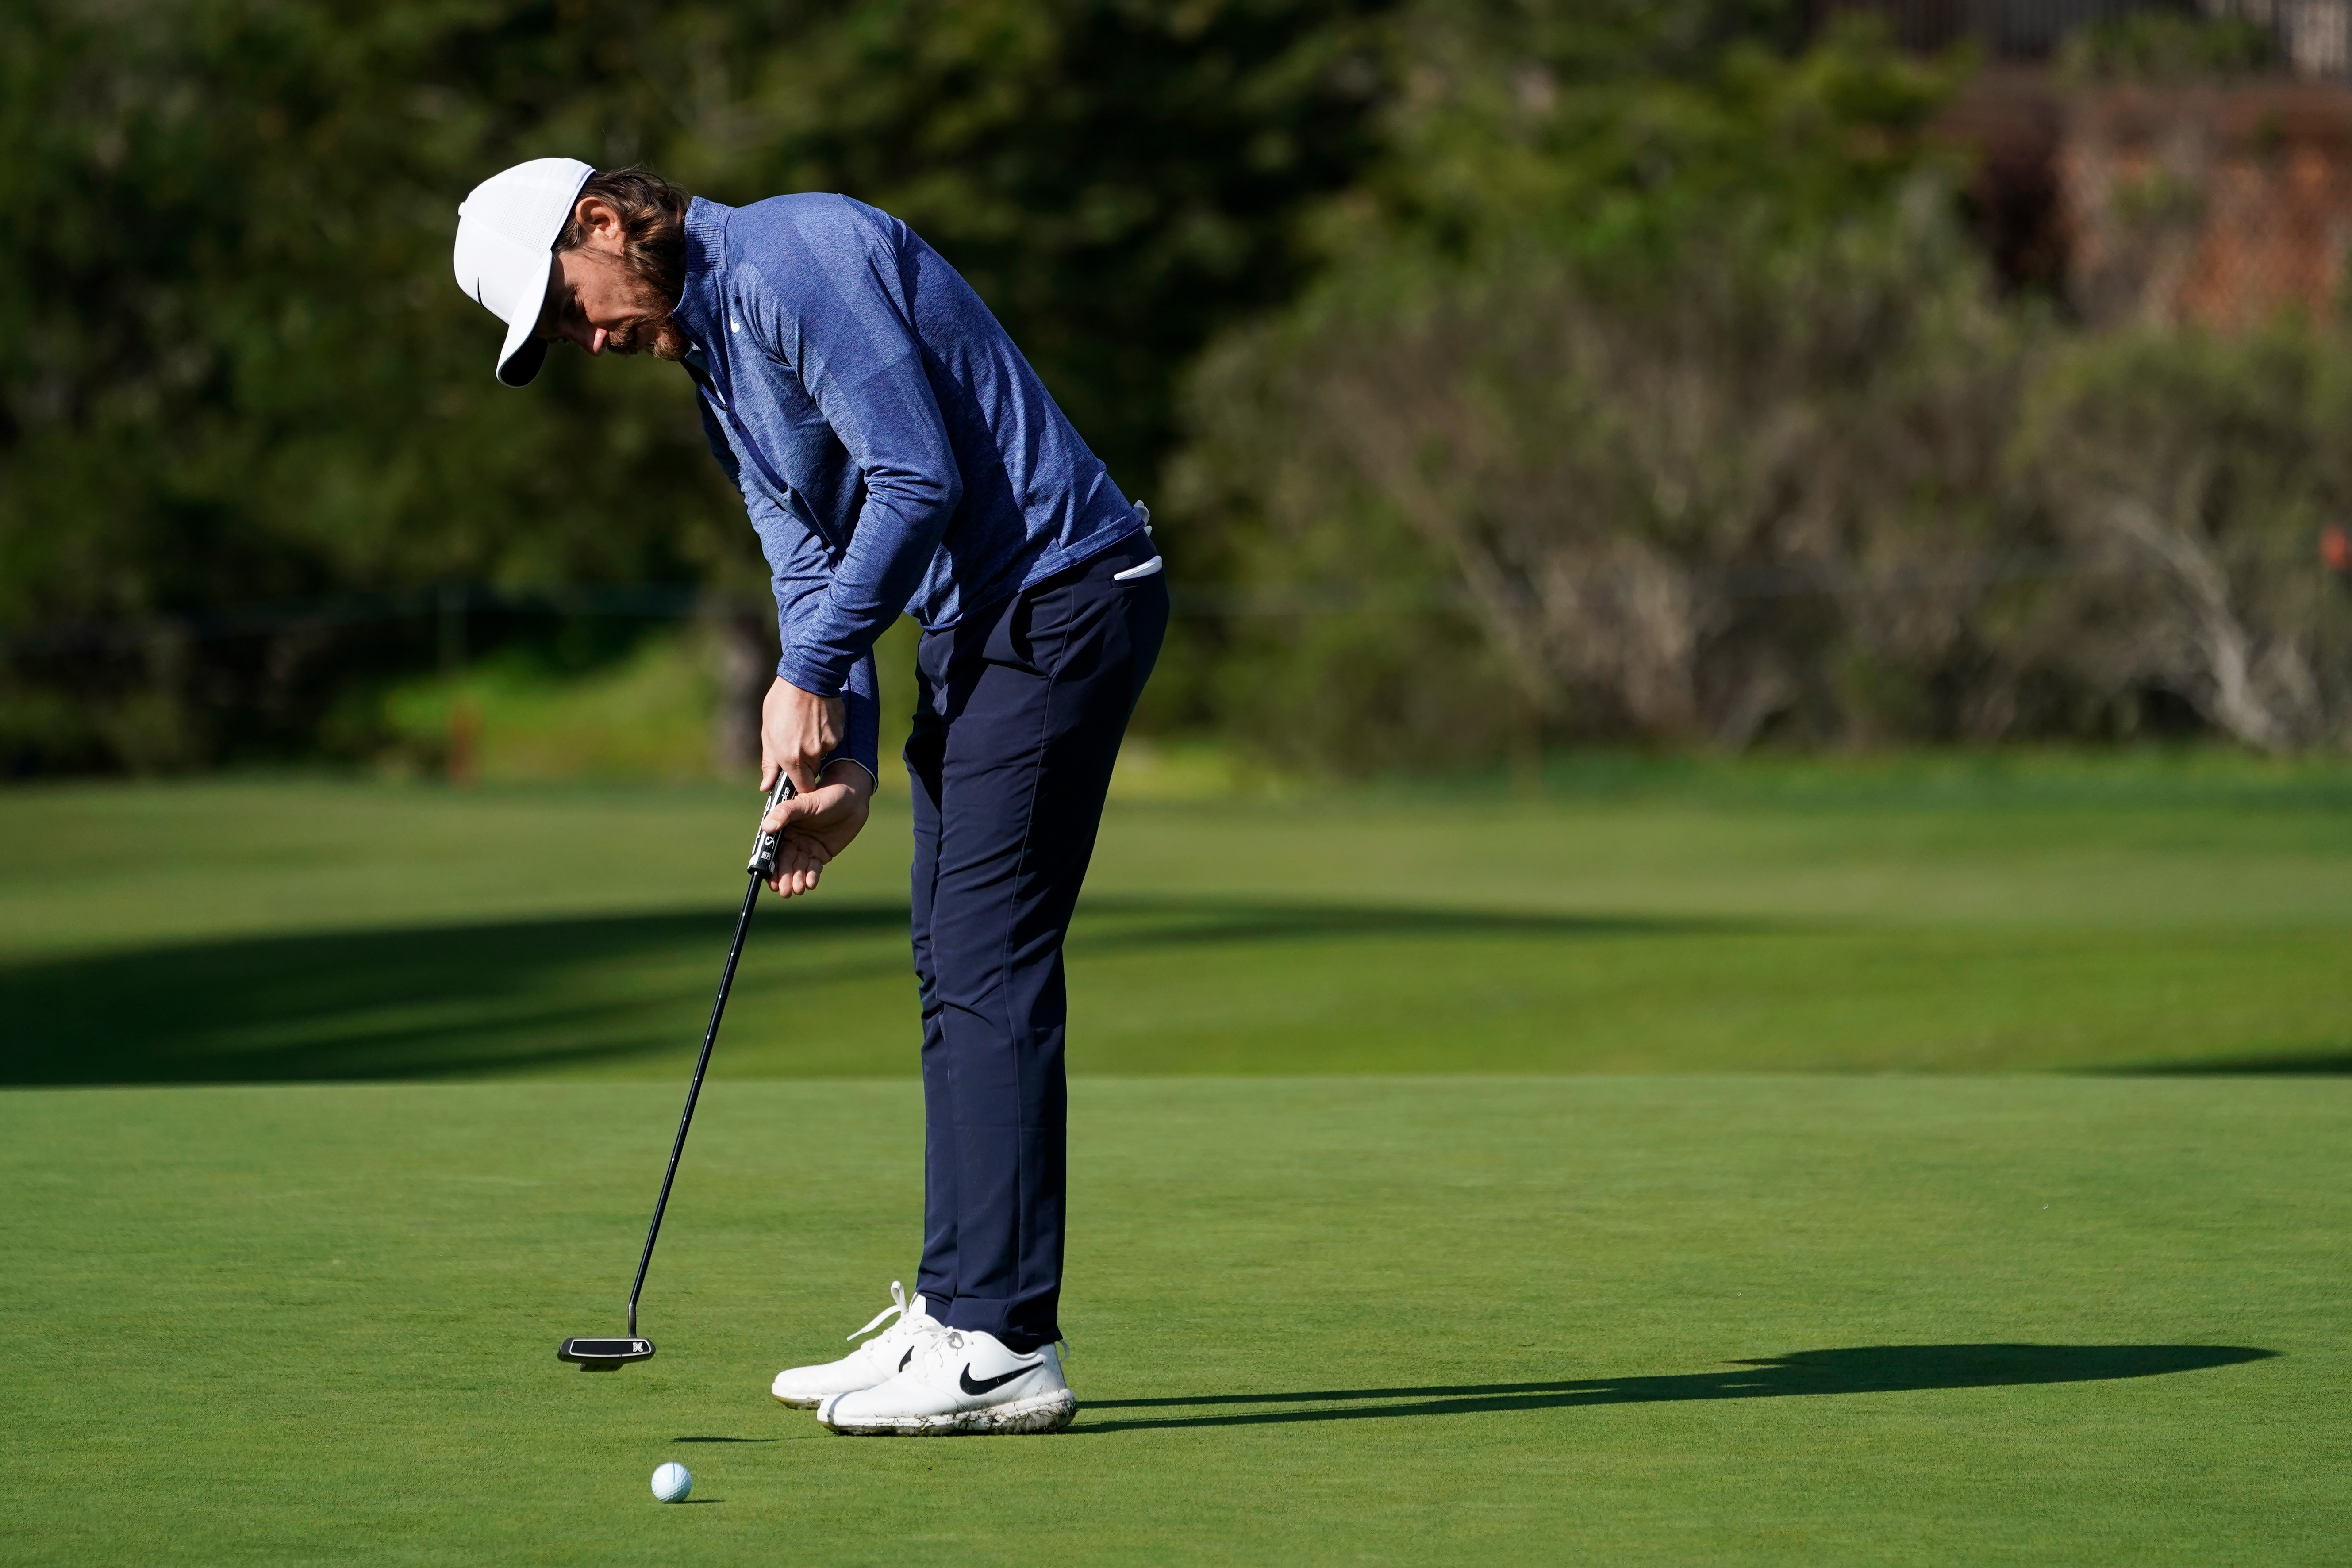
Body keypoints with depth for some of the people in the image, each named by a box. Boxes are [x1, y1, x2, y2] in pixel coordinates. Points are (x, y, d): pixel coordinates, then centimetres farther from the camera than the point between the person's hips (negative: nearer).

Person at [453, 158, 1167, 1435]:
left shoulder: (794, 262, -15)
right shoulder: (711, 350, 17)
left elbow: (918, 479, -20)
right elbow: (810, 560, 16)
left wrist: (810, 678, -15)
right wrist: (841, 764, 2)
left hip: (1057, 598, -11)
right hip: (975, 628, 11)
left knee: (990, 974, -12)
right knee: (952, 977, 12)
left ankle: (1006, 1348, -13)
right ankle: (952, 1315, 17)